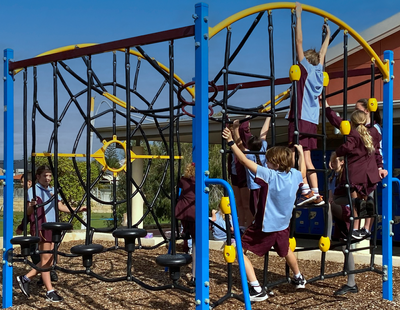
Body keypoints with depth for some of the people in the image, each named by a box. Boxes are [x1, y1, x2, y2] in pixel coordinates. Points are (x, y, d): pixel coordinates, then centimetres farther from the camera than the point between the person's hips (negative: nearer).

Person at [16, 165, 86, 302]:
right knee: (45, 258, -3)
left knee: (49, 260, 8)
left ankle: (25, 278, 22)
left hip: (52, 228, 8)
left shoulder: (52, 191, 15)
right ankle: (50, 292, 4)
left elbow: (61, 207, 14)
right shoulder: (33, 191, -5)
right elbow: (29, 212, -9)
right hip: (40, 228, -8)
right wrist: (31, 206, -31)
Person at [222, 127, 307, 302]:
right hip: (283, 227, 7)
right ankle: (299, 279, 56)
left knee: (240, 251, 1)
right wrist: (301, 153, 33)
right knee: (285, 251, 34)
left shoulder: (269, 175, -22)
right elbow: (303, 172, 22)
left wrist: (231, 141, -21)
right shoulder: (295, 175, -4)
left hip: (264, 227, -7)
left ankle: (257, 290, -6)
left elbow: (245, 161, -25)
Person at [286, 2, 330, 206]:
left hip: (301, 118, -8)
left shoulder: (306, 67, 1)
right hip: (312, 120, 8)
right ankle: (316, 194, 5)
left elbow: (299, 42, 0)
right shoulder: (318, 71, 16)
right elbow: (322, 52, 33)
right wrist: (328, 34, 45)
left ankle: (306, 190, -19)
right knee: (306, 157, 8)